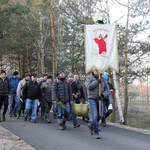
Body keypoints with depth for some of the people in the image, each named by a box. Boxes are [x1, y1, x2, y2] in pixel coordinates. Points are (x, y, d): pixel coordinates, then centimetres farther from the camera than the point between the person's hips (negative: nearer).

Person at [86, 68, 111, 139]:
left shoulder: (103, 79, 11)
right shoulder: (89, 78, 2)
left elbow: (106, 90, 6)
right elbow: (89, 86, -14)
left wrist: (102, 95, -12)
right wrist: (97, 82, -16)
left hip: (100, 99, 4)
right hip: (92, 99, -4)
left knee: (99, 116, 10)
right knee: (95, 115, -16)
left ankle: (91, 126, 38)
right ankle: (96, 132, -8)